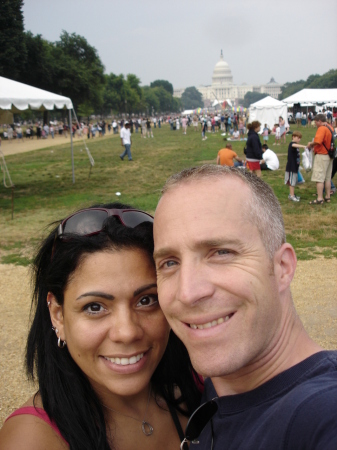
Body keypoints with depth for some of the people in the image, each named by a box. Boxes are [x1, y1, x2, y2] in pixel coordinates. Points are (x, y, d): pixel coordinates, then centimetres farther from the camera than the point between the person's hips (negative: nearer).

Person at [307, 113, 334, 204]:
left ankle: (319, 198, -8)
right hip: (329, 156, 9)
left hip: (321, 156, -9)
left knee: (319, 178, -7)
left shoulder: (322, 128, -16)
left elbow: (317, 141, -28)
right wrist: (313, 144, 10)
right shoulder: (330, 128, 13)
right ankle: (327, 197, 20)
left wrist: (310, 144, -8)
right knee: (327, 178, 14)